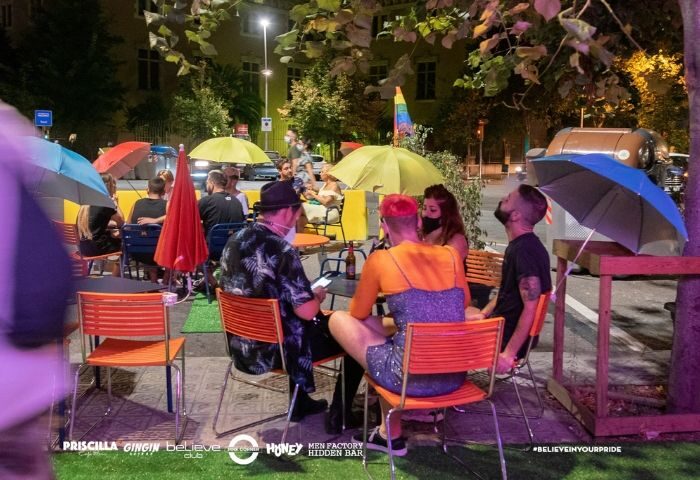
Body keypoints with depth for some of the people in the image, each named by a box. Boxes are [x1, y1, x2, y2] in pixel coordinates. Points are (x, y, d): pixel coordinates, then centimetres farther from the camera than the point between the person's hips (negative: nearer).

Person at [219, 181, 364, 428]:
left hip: (242, 343, 8)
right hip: (275, 348, -8)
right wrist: (318, 296, -3)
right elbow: (306, 311, -26)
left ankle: (301, 403, 40)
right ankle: (340, 414, 20)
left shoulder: (235, 241, 0)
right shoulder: (282, 251, -25)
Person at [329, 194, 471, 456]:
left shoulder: (380, 259, -7)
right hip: (455, 376, 6)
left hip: (411, 377, -5)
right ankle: (388, 431, 33)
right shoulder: (451, 254, 5)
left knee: (339, 319, 13)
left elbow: (358, 313, 9)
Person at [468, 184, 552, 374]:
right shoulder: (518, 245, 7)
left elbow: (531, 308, -27)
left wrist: (508, 353, -25)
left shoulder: (525, 251, -24)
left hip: (507, 337, -10)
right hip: (500, 326, 10)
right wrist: (483, 314, 10)